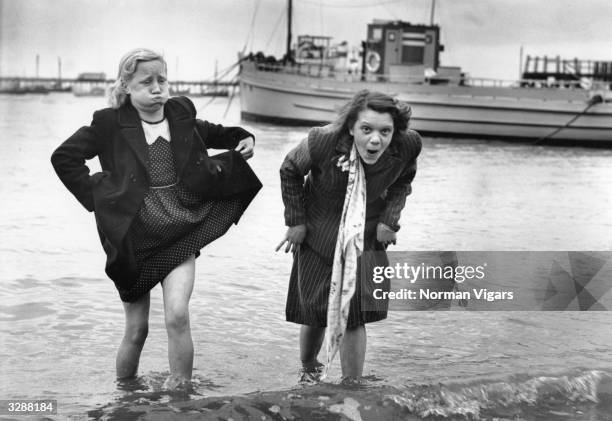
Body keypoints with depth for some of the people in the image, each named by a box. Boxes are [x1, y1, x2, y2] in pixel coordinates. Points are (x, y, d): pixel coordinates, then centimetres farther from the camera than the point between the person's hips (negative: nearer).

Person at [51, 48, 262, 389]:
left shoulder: (181, 115, 6)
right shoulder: (111, 124, -3)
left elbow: (213, 134, 25)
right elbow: (64, 157, -2)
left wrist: (242, 139, 7)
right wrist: (96, 197, -7)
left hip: (180, 235, 1)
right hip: (133, 238, -1)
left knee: (178, 314, -19)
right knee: (137, 330, 7)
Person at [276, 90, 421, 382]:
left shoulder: (407, 146, -22)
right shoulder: (324, 142, -29)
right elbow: (290, 171, -8)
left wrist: (389, 219, -7)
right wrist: (295, 221, -5)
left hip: (366, 239, 1)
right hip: (318, 235, -1)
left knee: (355, 316, -6)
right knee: (315, 314, 9)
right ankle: (308, 370, 40)